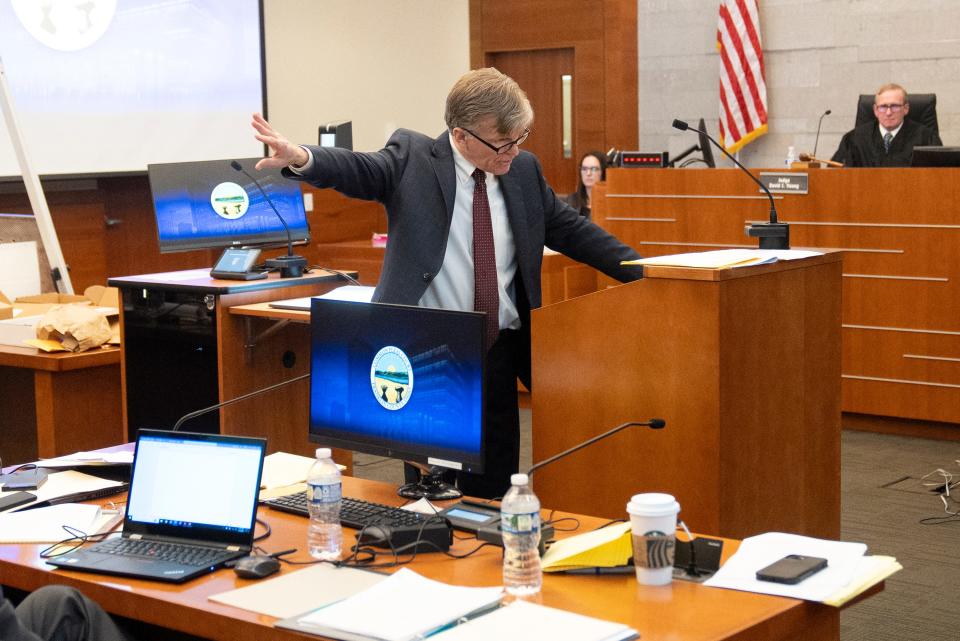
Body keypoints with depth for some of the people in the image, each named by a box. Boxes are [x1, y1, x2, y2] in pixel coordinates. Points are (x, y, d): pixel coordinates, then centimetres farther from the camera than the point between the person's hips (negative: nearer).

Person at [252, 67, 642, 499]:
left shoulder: (523, 169, 7)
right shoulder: (413, 159, -6)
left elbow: (571, 230, 14)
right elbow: (356, 170, -21)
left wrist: (643, 274, 11)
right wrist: (301, 158, -43)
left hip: (498, 352, 4)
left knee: (495, 489, 9)